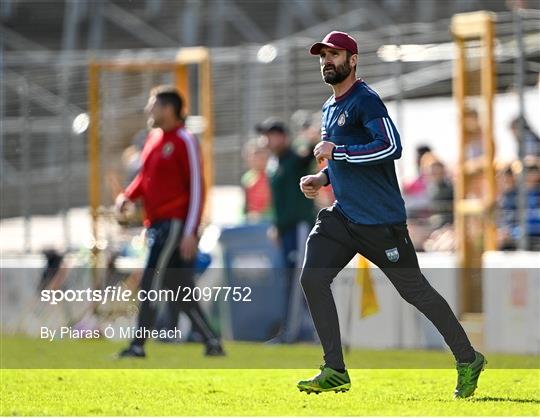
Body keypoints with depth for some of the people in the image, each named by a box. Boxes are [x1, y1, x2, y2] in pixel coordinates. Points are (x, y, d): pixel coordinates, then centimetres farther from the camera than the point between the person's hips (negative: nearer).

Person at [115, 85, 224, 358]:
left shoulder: (184, 141, -9)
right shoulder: (153, 138, 15)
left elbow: (196, 188, -12)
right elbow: (145, 178, 25)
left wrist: (190, 233, -18)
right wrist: (128, 196, 4)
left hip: (175, 223, -8)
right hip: (156, 223, 8)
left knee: (151, 283, -11)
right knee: (180, 289, 9)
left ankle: (138, 346, -9)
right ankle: (212, 342, 14)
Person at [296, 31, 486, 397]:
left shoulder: (365, 100, -12)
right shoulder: (330, 109, 17)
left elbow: (392, 147, -26)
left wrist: (336, 151, -21)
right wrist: (323, 178, 11)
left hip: (380, 222, -8)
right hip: (342, 216, 8)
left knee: (415, 291, -1)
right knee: (313, 277, -8)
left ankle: (468, 359, 15)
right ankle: (335, 372, -5)